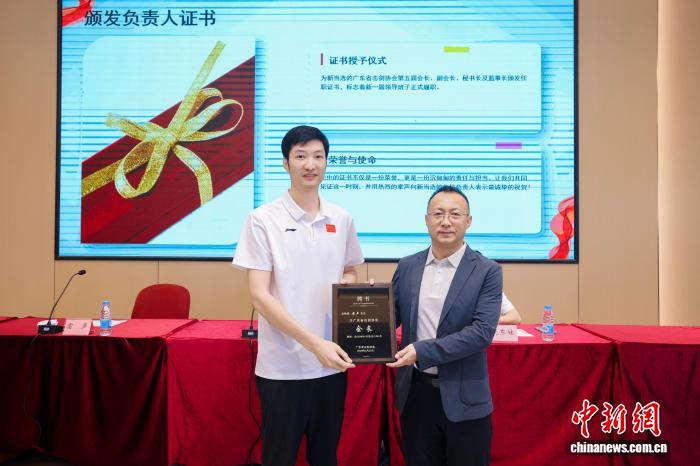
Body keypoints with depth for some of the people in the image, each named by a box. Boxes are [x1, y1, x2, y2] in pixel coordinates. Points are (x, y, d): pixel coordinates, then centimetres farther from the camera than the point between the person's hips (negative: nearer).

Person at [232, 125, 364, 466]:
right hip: (283, 365, -4)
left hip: (332, 362, 4)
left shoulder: (342, 220, 4)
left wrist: (349, 281, -6)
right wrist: (314, 343, -20)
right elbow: (259, 296, -12)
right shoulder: (263, 220, -8)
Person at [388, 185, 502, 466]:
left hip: (463, 397, -3)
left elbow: (482, 331, -17)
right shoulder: (407, 267, 4)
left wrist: (423, 351, -22)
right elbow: (392, 319, 8)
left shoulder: (487, 271, -7)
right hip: (415, 392, 3)